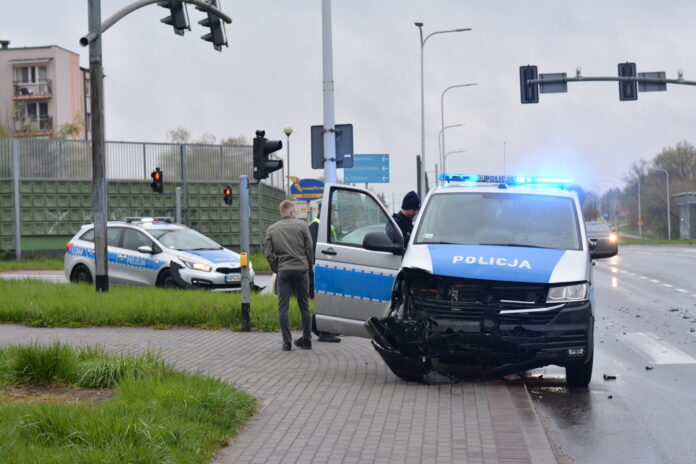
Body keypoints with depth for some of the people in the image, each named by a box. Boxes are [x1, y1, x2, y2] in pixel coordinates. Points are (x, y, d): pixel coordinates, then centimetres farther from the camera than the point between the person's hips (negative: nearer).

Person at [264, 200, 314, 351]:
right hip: (301, 269, 0)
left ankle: (287, 342, -3)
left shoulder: (272, 229, 6)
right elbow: (309, 248, -1)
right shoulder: (301, 225, 1)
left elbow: (268, 253, 2)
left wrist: (276, 269, 11)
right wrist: (308, 265, 12)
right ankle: (306, 340, 15)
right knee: (304, 306, 10)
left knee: (283, 307, 2)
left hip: (283, 271, 0)